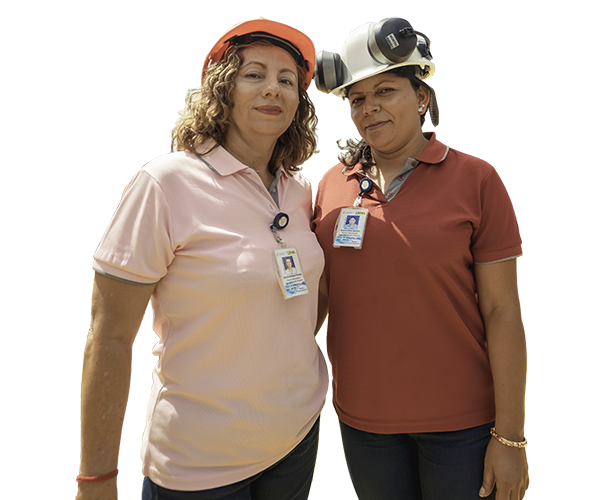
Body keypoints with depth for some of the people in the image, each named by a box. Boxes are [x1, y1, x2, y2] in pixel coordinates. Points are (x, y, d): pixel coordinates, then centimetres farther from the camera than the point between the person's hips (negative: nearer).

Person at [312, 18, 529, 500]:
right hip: (362, 416, 3)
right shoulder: (333, 185, 1)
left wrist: (510, 435, -10)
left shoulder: (474, 181, -8)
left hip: (460, 420, -3)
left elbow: (501, 312, -9)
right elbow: (319, 294, 9)